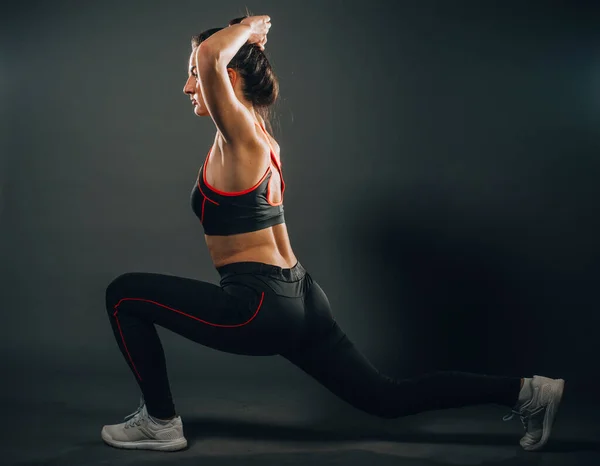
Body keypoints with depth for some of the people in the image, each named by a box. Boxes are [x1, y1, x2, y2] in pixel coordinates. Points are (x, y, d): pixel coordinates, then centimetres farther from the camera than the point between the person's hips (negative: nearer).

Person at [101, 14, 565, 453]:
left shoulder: (240, 136, -12)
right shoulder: (255, 133, 12)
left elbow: (210, 54, -29)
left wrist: (247, 28, -9)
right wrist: (250, 36, 22)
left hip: (258, 306, -9)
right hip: (296, 298, 10)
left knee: (124, 294, 3)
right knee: (387, 398, 16)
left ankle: (160, 422, 13)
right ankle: (525, 391, 17)